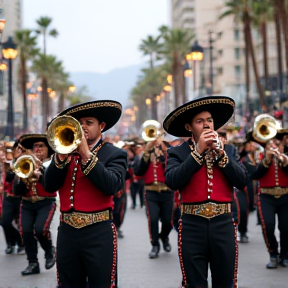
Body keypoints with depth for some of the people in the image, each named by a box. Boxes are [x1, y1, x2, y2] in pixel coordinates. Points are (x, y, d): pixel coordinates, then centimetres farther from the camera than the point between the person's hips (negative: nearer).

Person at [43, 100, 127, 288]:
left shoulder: (114, 154, 0)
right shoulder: (66, 150, 12)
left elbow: (112, 186, -18)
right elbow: (49, 186, 2)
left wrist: (87, 155, -18)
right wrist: (61, 157, -12)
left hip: (98, 233, -4)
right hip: (67, 231, 4)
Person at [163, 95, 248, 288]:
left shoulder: (228, 150, 10)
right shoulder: (178, 153, 2)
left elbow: (242, 182, -1)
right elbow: (172, 182, -15)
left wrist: (221, 155, -10)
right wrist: (198, 151, -14)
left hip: (223, 225, 2)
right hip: (192, 226, -2)